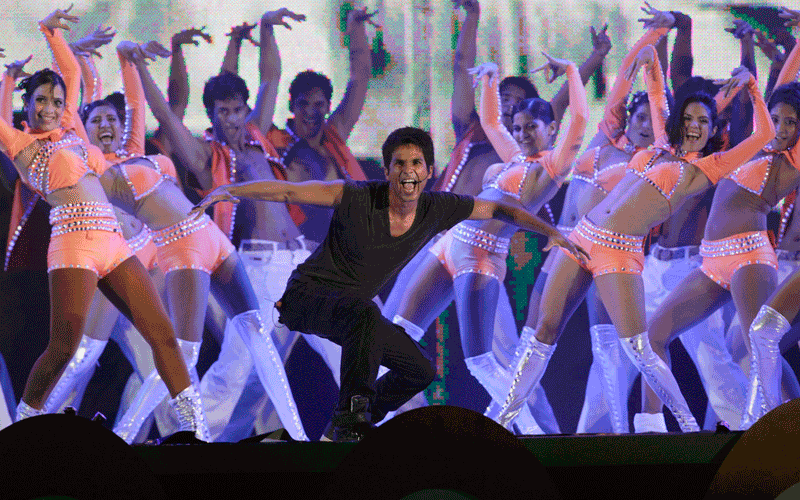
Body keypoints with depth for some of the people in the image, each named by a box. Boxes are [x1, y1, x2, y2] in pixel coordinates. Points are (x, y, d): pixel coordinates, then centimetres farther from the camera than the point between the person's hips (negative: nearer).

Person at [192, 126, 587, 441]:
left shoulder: (438, 210, -9)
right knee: (365, 312, -38)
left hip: (351, 310, 7)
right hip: (308, 296, -7)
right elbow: (287, 192, -22)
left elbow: (499, 209, 2)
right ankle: (351, 416, -33)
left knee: (420, 371, 9)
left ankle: (340, 433, 25)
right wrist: (229, 190, -34)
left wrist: (550, 231, -6)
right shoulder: (355, 198, -23)